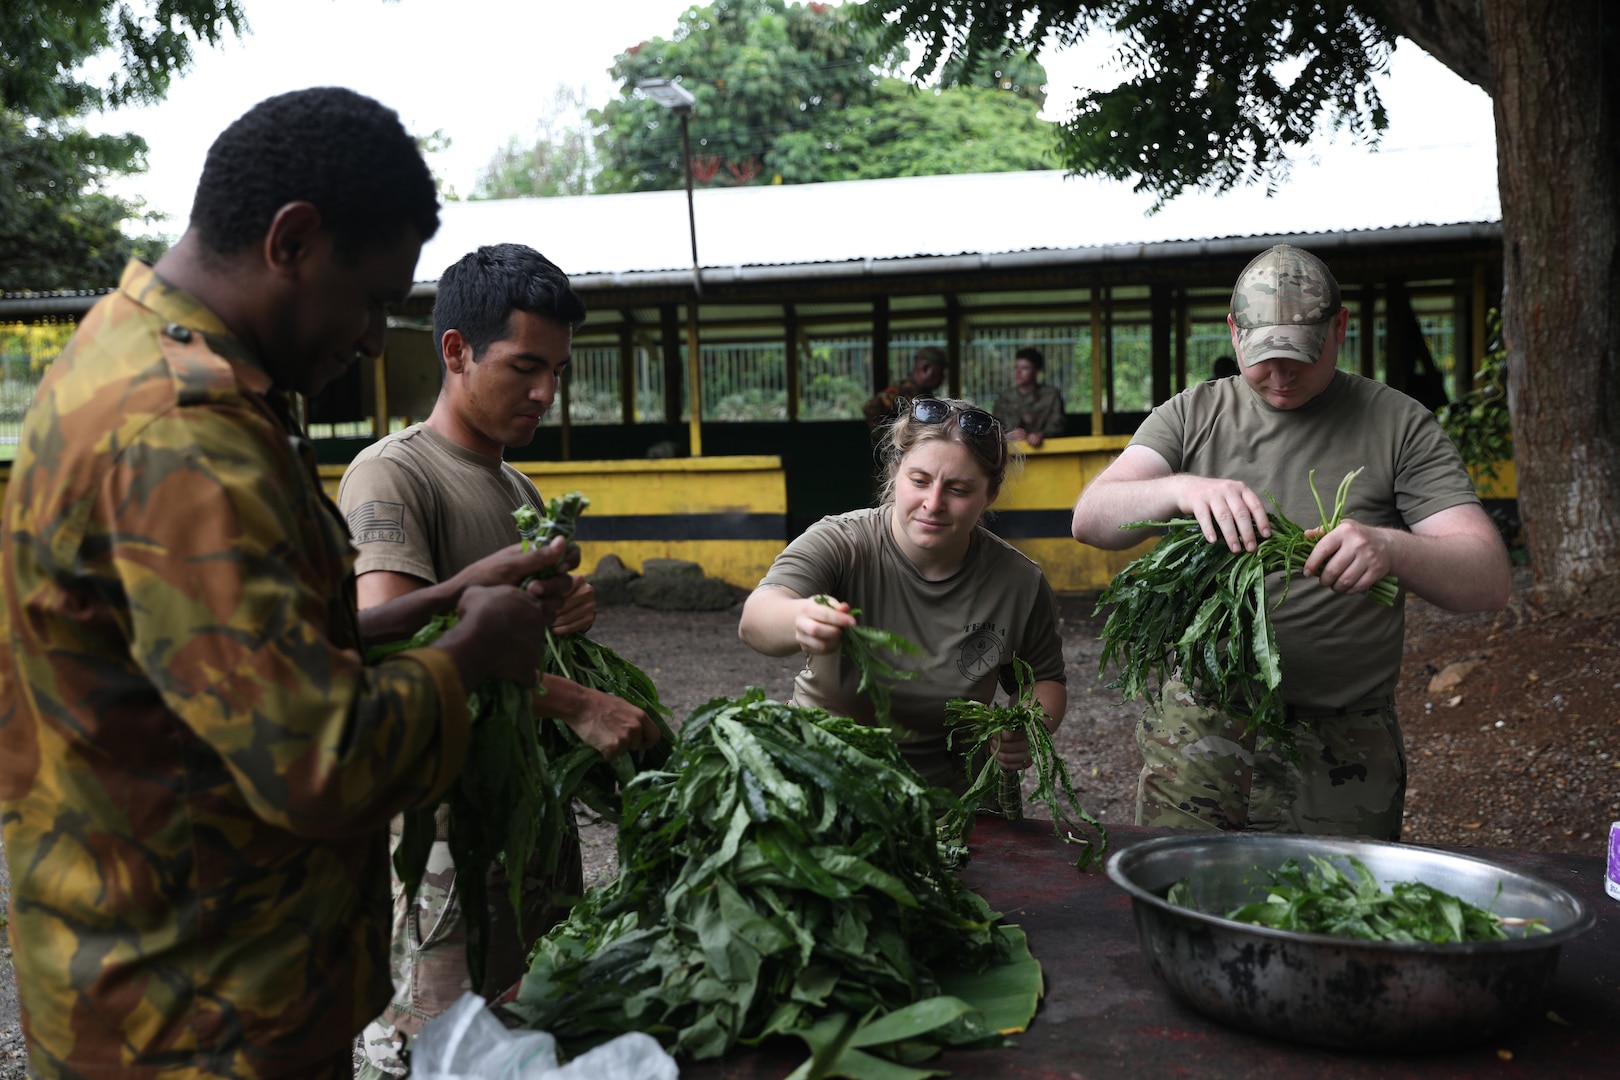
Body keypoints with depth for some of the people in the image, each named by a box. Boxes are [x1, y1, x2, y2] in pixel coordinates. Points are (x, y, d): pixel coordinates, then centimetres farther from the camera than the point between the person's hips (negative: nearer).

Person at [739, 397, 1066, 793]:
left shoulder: (1020, 584, -3)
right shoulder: (838, 544, -11)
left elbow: (1045, 680, 16)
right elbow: (754, 621, -30)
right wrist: (799, 621, -54)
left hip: (948, 789, 2)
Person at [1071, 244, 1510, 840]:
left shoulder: (1399, 424, 1)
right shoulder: (1192, 414, 6)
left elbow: (1489, 578, -7)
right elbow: (1090, 519, -7)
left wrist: (1389, 548, -29)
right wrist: (1180, 489, -28)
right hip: (1193, 734, 2)